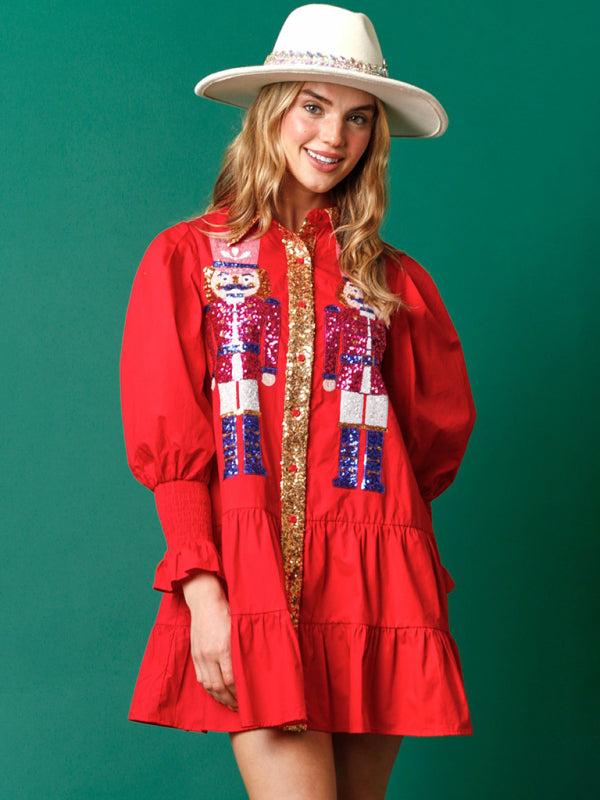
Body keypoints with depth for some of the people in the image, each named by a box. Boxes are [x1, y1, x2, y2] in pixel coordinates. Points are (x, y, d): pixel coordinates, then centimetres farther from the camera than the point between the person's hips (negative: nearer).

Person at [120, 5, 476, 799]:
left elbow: (441, 429, 22)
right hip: (252, 582, -2)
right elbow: (168, 443, -1)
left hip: (370, 584, 3)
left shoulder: (391, 278, 13)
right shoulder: (188, 257, 7)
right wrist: (201, 590, -10)